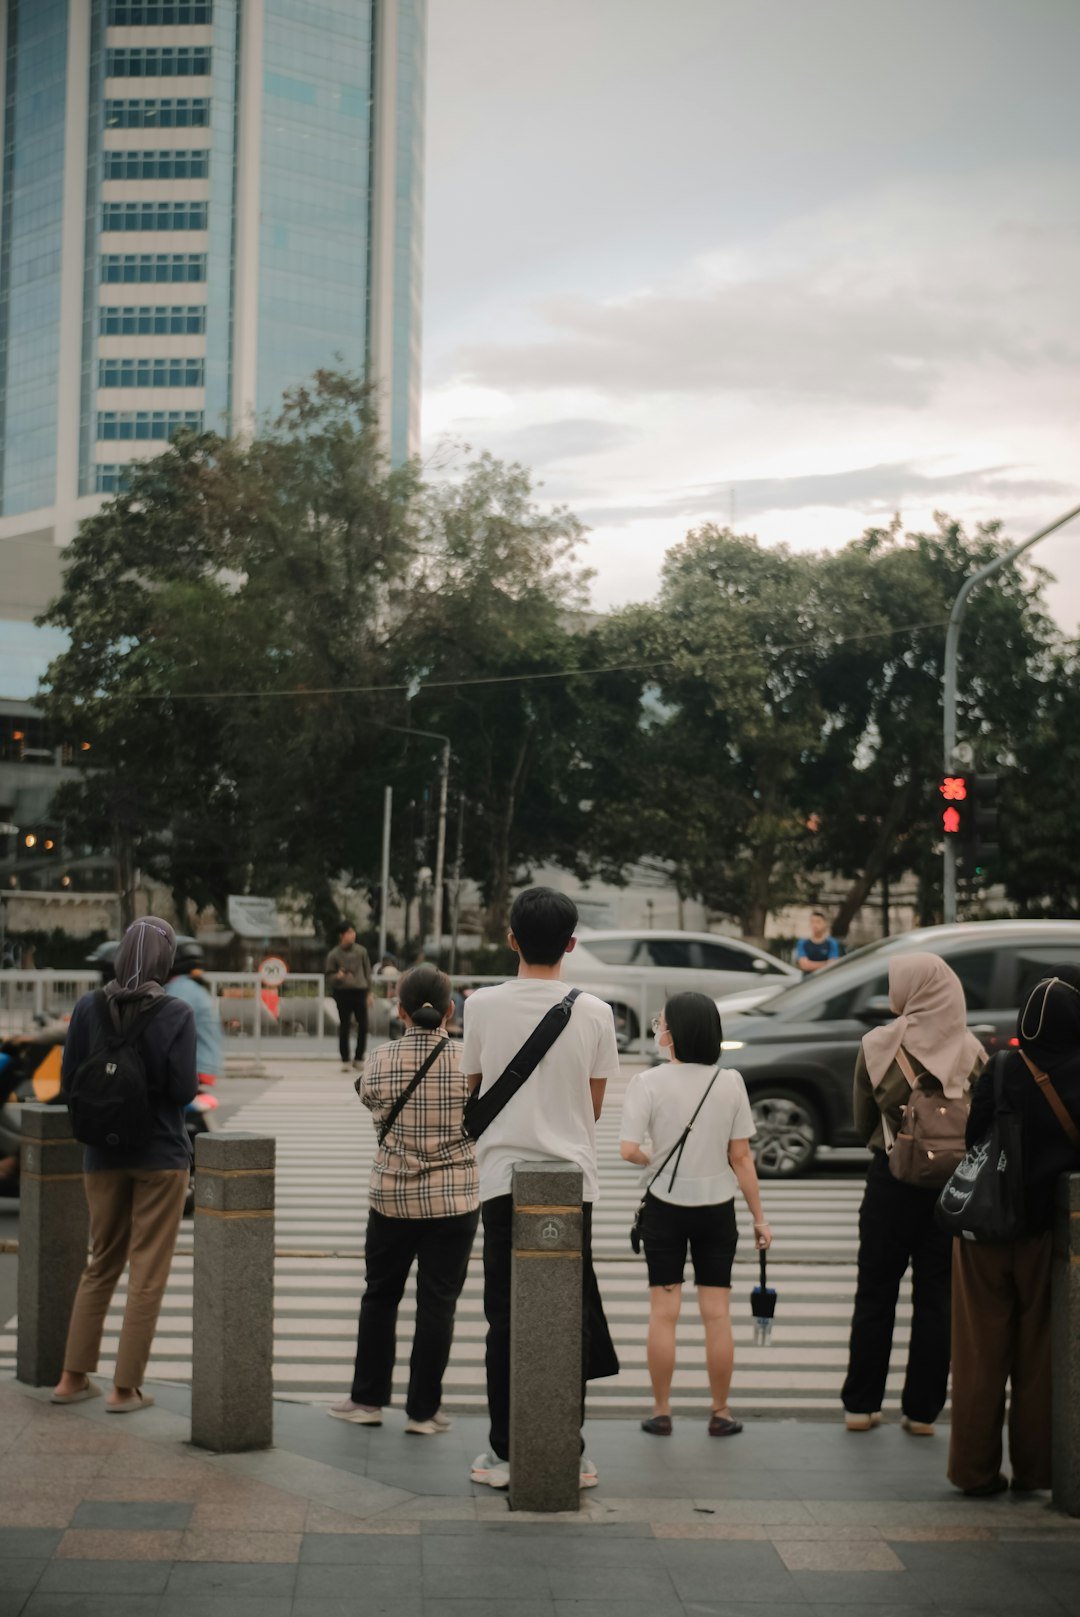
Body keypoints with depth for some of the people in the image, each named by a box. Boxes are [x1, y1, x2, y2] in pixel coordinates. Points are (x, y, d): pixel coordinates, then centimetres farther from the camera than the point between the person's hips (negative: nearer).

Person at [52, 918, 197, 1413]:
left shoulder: (89, 1008, -4)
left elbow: (69, 1079, 0)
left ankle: (73, 1378, 21)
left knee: (101, 1264, 18)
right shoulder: (176, 1015, -14)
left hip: (103, 1153, 4)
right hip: (160, 1154, -4)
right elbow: (184, 1089, -14)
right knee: (148, 1273, 6)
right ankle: (126, 1387, 8)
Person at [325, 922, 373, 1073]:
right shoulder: (334, 954, 0)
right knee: (344, 1027, 1)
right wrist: (338, 976, -18)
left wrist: (369, 992, 13)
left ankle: (359, 1058, 14)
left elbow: (367, 972, 14)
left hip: (360, 992, 2)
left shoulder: (361, 951, 6)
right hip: (343, 993, -2)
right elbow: (329, 976, 4)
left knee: (363, 1026, -2)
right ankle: (345, 1060, 11)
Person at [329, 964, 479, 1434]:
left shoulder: (381, 1061, -7)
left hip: (393, 1197, 1)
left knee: (380, 1295, 16)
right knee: (437, 1303, 5)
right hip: (455, 1199, -1)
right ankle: (423, 1409, 11)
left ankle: (367, 1398, 23)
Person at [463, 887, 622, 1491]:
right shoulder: (595, 1013, -4)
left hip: (504, 1176, 0)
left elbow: (475, 1092, 7)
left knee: (505, 1321, 7)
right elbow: (595, 1105, 5)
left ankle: (504, 1454, 9)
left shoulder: (483, 1005, -4)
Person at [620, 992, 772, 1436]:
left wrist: (652, 1161, 4)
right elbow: (741, 1157, -4)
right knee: (717, 1314, 8)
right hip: (717, 1208, 2)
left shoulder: (648, 1083, -12)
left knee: (663, 1313, 7)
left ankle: (661, 1412, 12)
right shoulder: (730, 1082, -6)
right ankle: (721, 1413, 15)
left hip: (665, 1205, -1)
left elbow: (629, 1150, -19)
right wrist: (759, 1217, 3)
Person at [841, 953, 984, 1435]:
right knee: (936, 1299, 10)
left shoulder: (878, 1045, -10)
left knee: (875, 1295, 11)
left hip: (891, 1179, -1)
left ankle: (861, 1405, 15)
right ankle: (922, 1410, 13)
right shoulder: (972, 1051, -6)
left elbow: (862, 1121, 0)